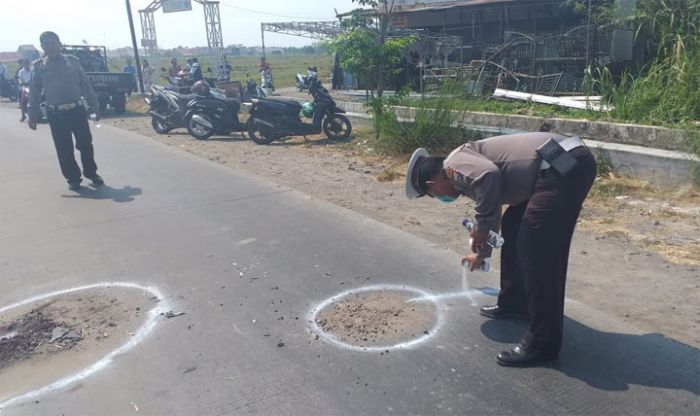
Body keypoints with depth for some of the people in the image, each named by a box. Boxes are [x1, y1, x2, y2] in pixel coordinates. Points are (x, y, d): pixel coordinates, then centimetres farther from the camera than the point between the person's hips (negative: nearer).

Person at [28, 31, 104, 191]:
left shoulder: (72, 61, 6)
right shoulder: (38, 67, 5)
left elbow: (85, 84, 8)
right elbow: (34, 92, 5)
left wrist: (94, 105, 6)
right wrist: (33, 115, 0)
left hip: (77, 110, 0)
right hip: (55, 114, 0)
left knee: (85, 144, 4)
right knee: (64, 149, 2)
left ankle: (91, 173, 22)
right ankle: (73, 178, 14)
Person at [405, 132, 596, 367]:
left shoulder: (455, 163, -6)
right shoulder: (467, 167, 23)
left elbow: (489, 176, -29)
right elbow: (492, 214, 37)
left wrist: (481, 228, -16)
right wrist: (482, 252, 53)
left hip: (565, 168, -11)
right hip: (561, 166, 11)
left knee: (539, 254, -8)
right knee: (513, 227, 21)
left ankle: (543, 343, 2)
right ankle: (515, 302, 35)